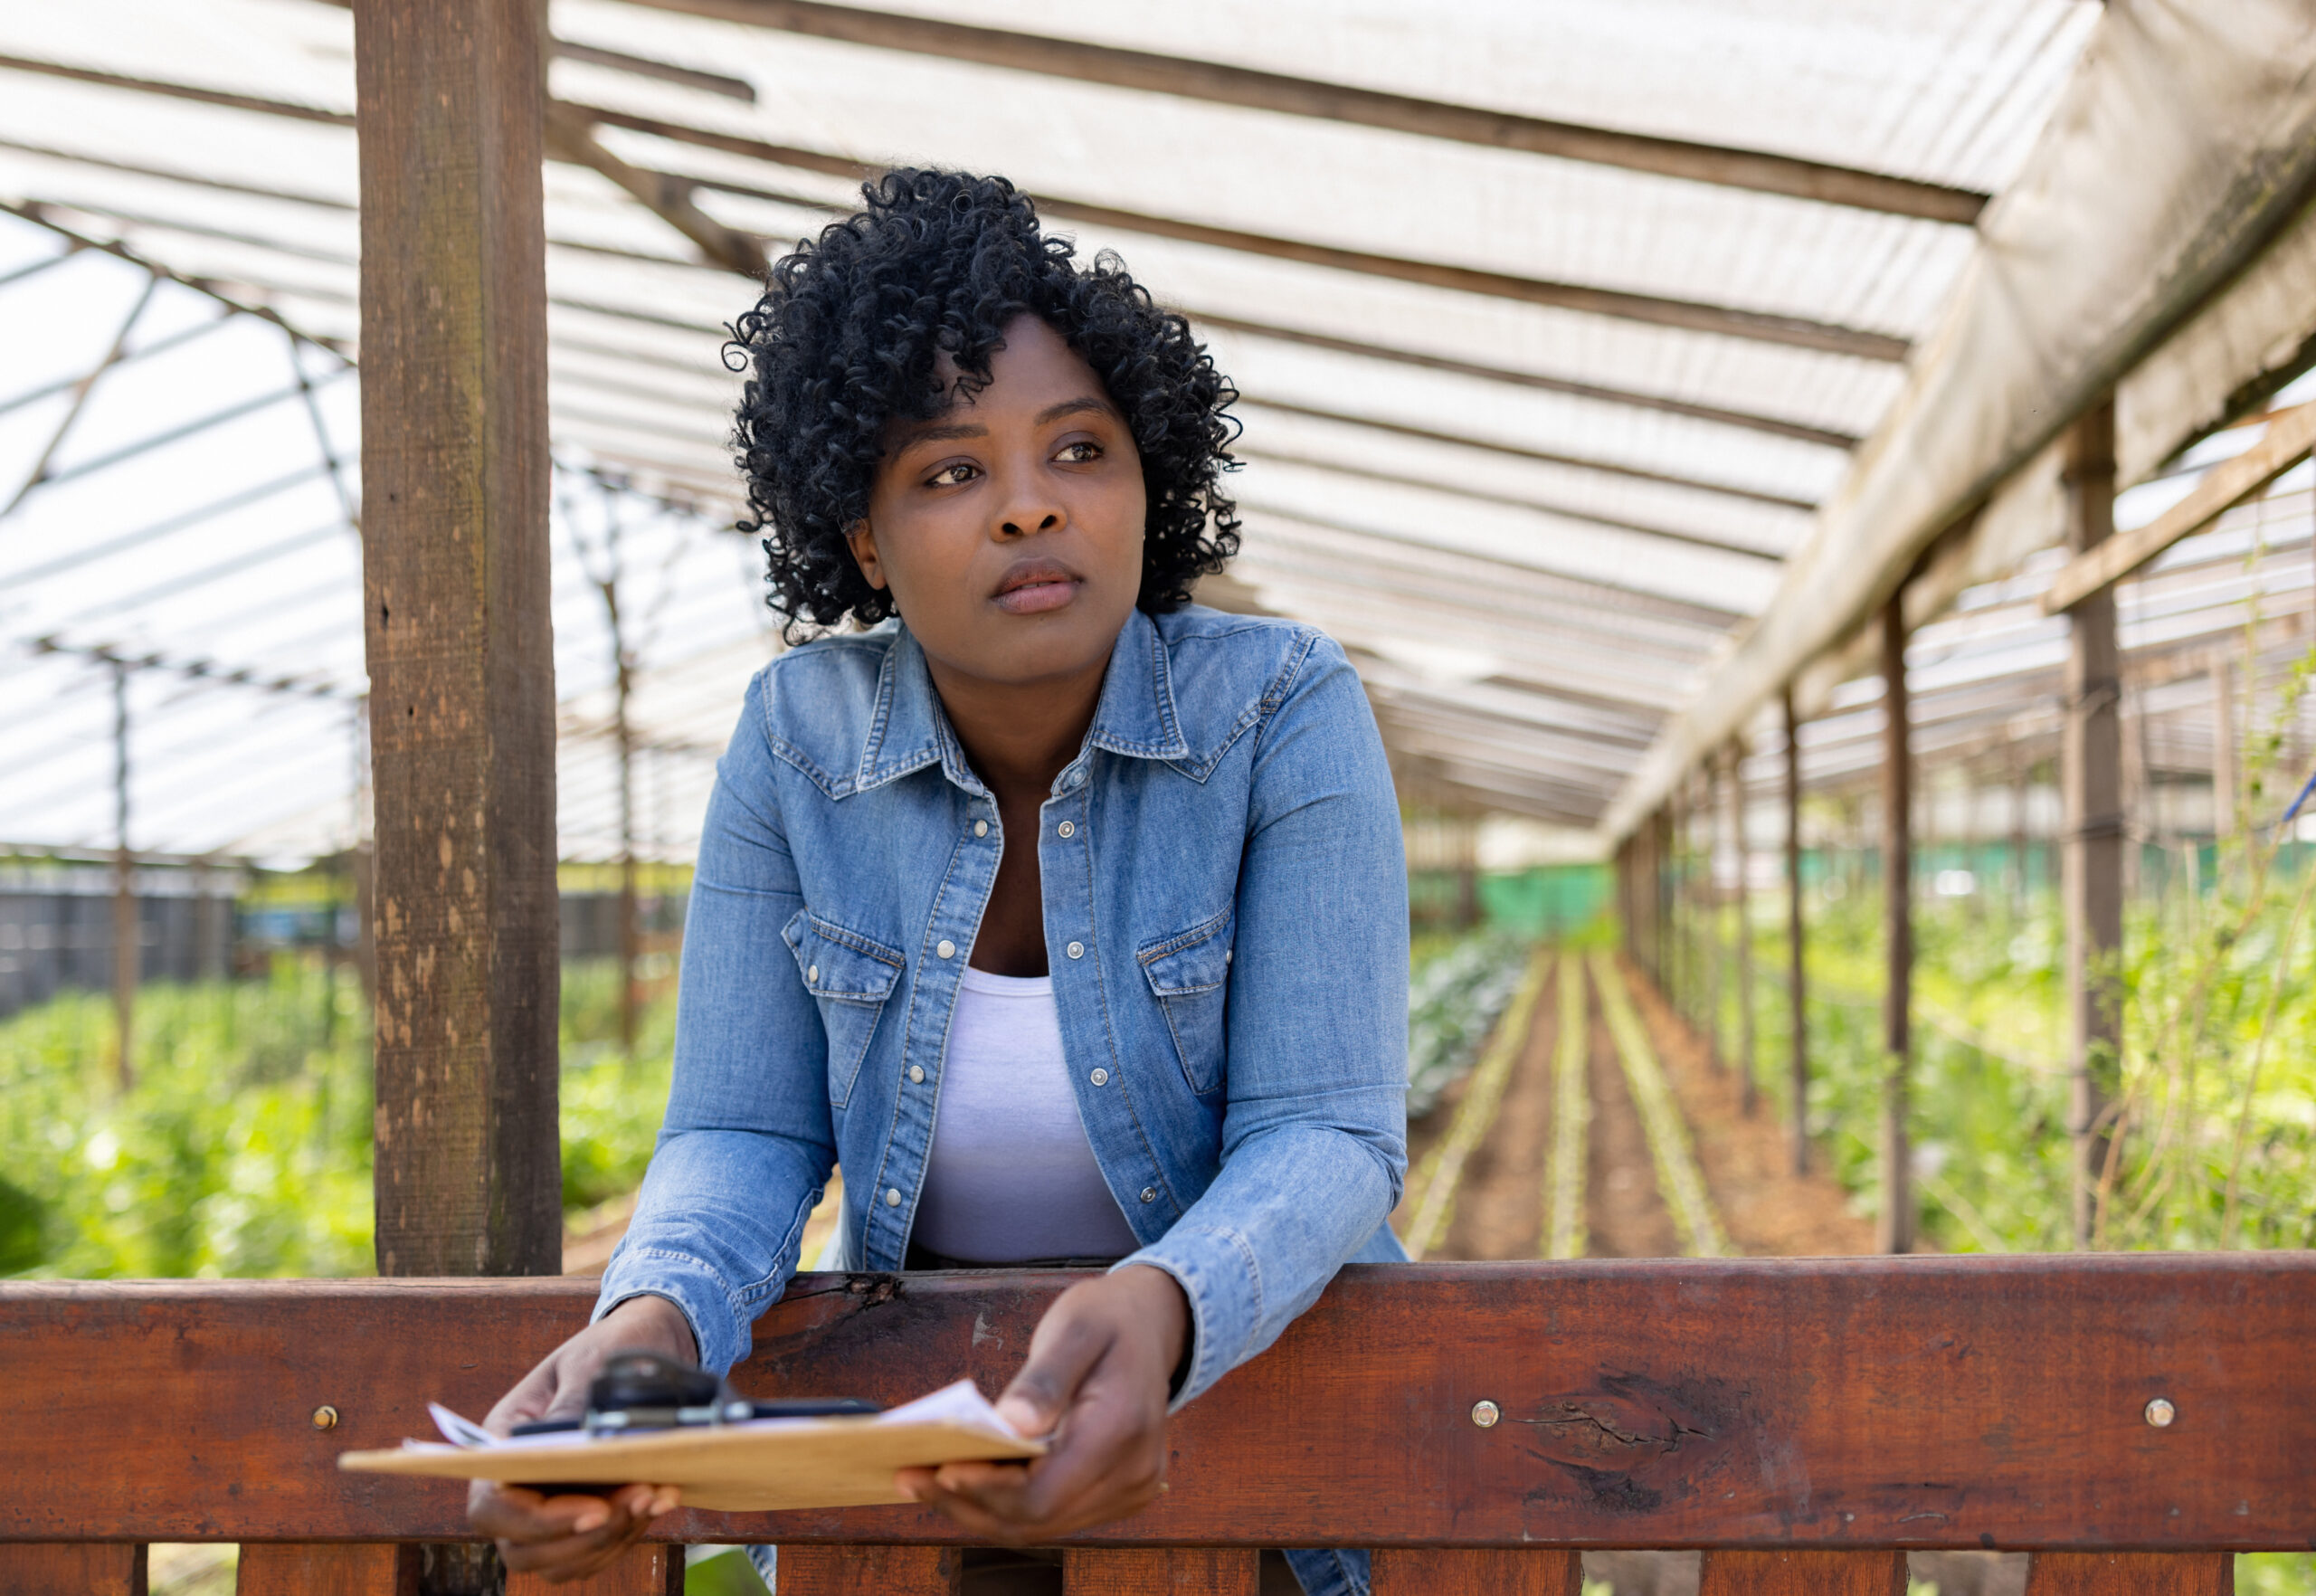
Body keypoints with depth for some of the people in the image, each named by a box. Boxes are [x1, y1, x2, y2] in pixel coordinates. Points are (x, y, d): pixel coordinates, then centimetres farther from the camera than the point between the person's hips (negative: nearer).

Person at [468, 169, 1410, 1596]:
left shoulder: (1283, 711, -15)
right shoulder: (797, 739, -8)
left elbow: (1326, 1141, -21)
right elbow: (744, 1139, -9)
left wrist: (1156, 1318, -43)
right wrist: (651, 1324, -32)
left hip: (1255, 1396, 0)